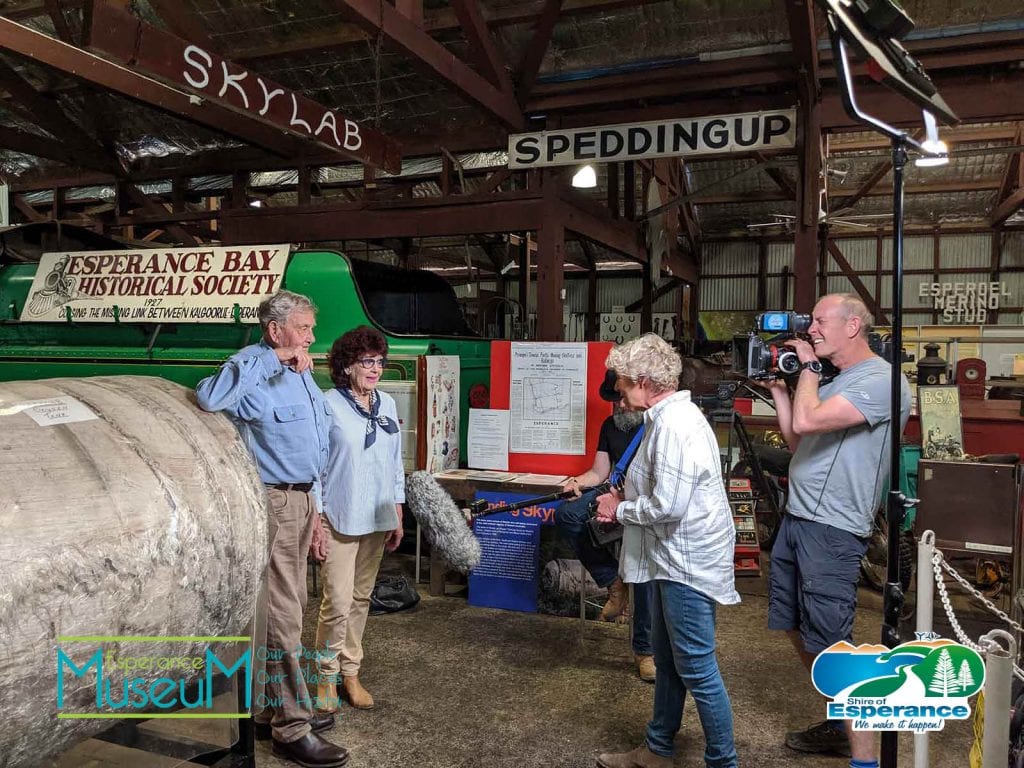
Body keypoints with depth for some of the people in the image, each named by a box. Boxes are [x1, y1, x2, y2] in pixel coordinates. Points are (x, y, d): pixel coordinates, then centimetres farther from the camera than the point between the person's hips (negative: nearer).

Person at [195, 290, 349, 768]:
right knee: (282, 616, -1)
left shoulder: (302, 374, 13)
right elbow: (209, 398, -39)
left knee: (289, 610, 18)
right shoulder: (255, 371, -15)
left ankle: (275, 708, 33)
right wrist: (269, 357, -32)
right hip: (273, 502, -9)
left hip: (301, 499, 9)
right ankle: (292, 729, 10)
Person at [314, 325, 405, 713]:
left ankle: (350, 672, 28)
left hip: (377, 519, 6)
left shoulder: (387, 404, 7)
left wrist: (398, 517, 13)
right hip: (340, 518, -5)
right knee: (338, 601, -4)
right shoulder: (328, 405, -10)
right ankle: (326, 677, 16)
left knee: (361, 598, 14)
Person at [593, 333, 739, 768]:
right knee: (667, 660, 21)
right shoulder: (665, 417, 10)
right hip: (671, 558, 11)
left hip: (688, 563, -11)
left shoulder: (674, 426, -23)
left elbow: (667, 506, -27)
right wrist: (623, 502, 4)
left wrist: (619, 510, -11)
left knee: (696, 669, 2)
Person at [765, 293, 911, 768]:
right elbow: (796, 441, 18)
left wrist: (808, 368, -8)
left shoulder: (881, 380, -14)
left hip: (832, 531, -10)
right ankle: (839, 724, 34)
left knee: (831, 646, -7)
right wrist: (778, 388, 13)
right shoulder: (833, 382, 17)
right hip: (796, 519, 10)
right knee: (798, 629, 18)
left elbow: (806, 423, -24)